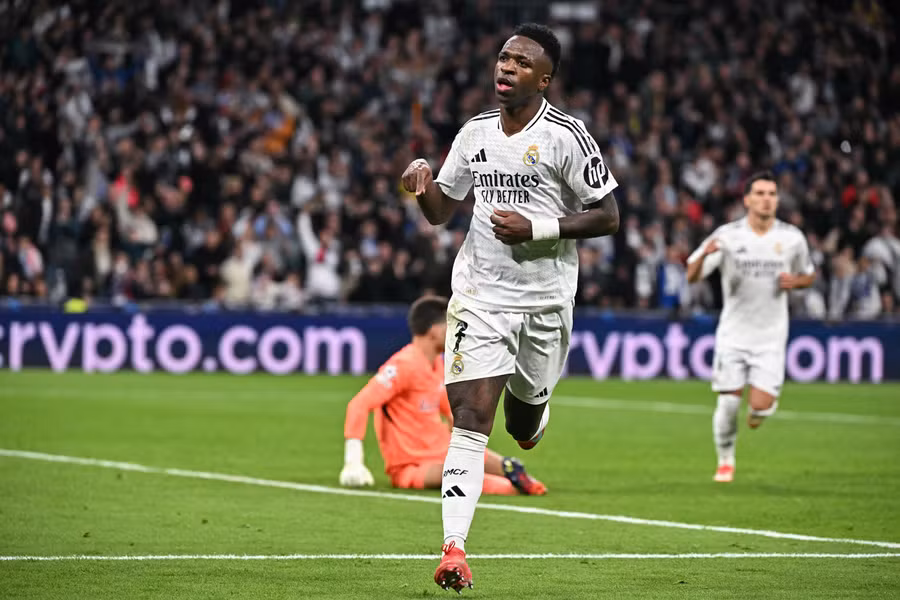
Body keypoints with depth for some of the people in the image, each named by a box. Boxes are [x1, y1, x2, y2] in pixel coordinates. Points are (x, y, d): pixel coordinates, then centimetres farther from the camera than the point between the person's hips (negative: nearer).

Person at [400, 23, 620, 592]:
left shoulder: (566, 136, -9)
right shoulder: (475, 133, 6)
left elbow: (607, 216, -7)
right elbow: (441, 210, 15)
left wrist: (536, 229, -18)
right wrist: (423, 185, -7)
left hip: (544, 300, -2)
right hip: (478, 297, 2)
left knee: (524, 427, 14)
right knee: (469, 422, -12)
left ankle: (534, 412, 53)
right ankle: (454, 551, -16)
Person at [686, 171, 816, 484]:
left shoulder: (792, 238, 1)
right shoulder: (727, 235, -6)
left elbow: (809, 275, 17)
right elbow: (692, 276, -9)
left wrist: (795, 281, -7)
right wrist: (705, 254, -31)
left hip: (770, 337, 1)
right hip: (733, 335, -1)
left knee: (761, 405, -13)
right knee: (729, 402, -4)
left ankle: (758, 411, 25)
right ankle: (725, 461, 20)